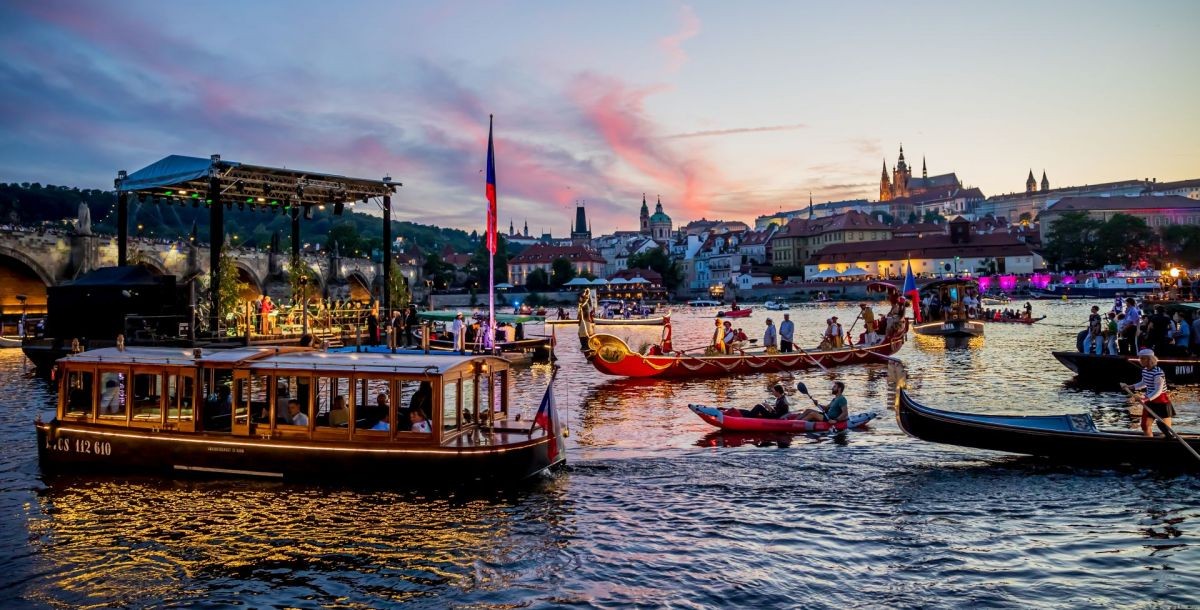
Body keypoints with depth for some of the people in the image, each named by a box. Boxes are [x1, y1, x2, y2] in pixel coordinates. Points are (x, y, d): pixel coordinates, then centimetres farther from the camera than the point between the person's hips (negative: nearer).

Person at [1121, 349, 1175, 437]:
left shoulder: (1158, 373, -24)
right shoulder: (1144, 370, 3)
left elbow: (1158, 391, -29)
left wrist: (1146, 398, -39)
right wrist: (1130, 387, 18)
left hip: (1162, 402, -8)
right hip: (1150, 401, 8)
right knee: (1145, 425, 10)